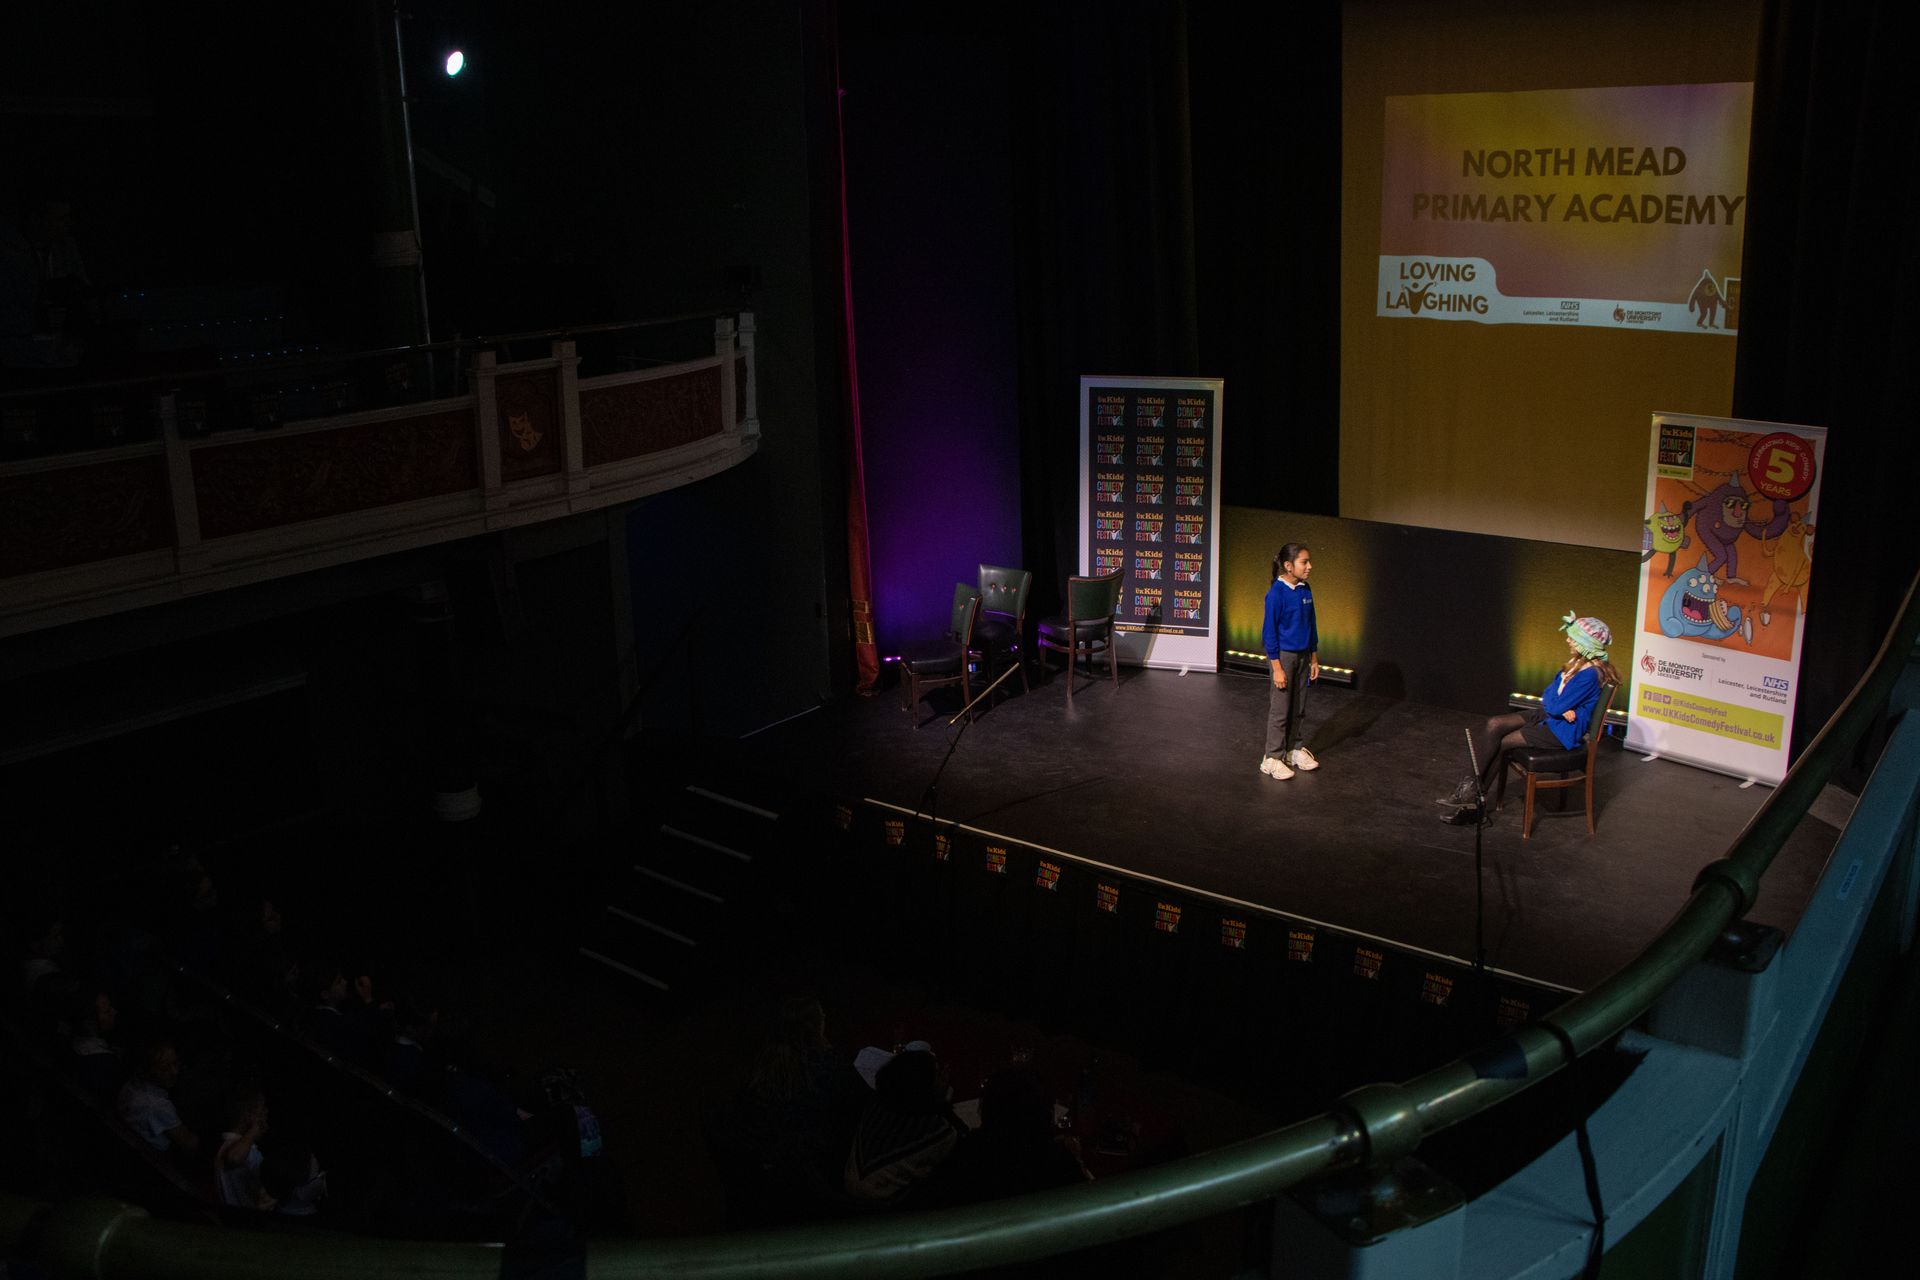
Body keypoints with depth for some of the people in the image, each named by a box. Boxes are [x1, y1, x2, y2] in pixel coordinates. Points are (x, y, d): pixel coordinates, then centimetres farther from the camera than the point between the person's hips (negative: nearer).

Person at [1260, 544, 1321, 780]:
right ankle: (1272, 758, 8)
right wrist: (1277, 667, -16)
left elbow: (1311, 625, 13)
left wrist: (1314, 659, 13)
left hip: (1303, 656, 6)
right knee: (1280, 709, -1)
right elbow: (1270, 632, -15)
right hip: (1283, 656, -6)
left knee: (1299, 708, 14)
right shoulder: (1276, 593, -17)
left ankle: (1295, 750, 27)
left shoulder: (1305, 590, 3)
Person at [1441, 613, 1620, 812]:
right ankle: (1469, 790, -15)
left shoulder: (1589, 675, -21)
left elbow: (1556, 708, -21)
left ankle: (1472, 793, 0)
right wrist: (1562, 709, -13)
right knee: (1493, 725, -10)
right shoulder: (1575, 664, 11)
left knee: (1501, 743, -13)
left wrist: (1560, 708, 3)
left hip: (1563, 731, -9)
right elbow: (1547, 697, 8)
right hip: (1546, 717, 9)